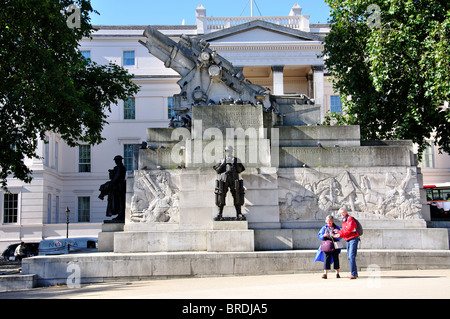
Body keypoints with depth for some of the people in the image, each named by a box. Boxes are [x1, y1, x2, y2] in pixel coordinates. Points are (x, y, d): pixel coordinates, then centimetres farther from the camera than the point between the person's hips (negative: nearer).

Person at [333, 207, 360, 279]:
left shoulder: (350, 218, -8)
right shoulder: (343, 221, 19)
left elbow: (349, 229, -18)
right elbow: (344, 231, 15)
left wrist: (340, 232, -13)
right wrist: (339, 234, -4)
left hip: (353, 239, -9)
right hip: (348, 240, 9)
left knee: (352, 256, -15)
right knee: (349, 257, 10)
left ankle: (353, 274, -17)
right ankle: (355, 273, 18)